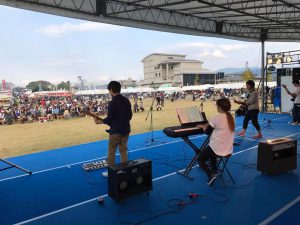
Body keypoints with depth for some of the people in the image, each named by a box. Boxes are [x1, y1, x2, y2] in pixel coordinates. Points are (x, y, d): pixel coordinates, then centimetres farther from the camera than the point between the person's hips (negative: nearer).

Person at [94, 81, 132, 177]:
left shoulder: (112, 102, -17)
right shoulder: (126, 100, 5)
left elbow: (109, 119, -16)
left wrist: (100, 121, 1)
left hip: (115, 131, -7)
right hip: (126, 130, 7)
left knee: (111, 152, 7)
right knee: (123, 151, 14)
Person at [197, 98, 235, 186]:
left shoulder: (217, 117, -16)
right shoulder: (230, 117, 5)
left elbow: (208, 132, -4)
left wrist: (203, 126, 14)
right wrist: (209, 125, 20)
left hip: (217, 149, -7)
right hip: (228, 149, 8)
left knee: (200, 159, 12)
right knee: (211, 152, 36)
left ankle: (211, 174, -9)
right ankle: (214, 170, 33)